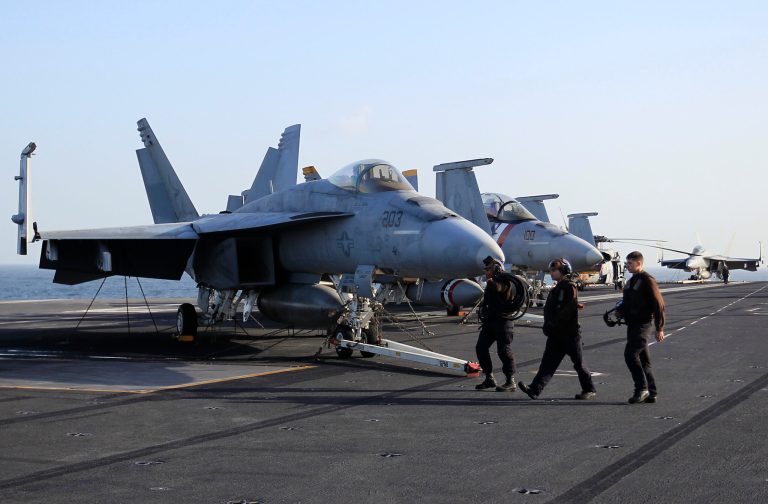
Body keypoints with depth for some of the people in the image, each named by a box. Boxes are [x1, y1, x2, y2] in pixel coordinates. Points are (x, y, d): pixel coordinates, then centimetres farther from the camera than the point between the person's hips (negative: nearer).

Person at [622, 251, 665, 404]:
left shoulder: (647, 280, -12)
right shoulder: (632, 281, 16)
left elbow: (658, 304, -14)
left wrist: (659, 328, -15)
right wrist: (620, 311, 11)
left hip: (644, 324, -9)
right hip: (633, 325, 9)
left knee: (630, 354, -18)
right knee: (643, 360, 10)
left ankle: (641, 388, -12)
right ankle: (650, 394, 14)